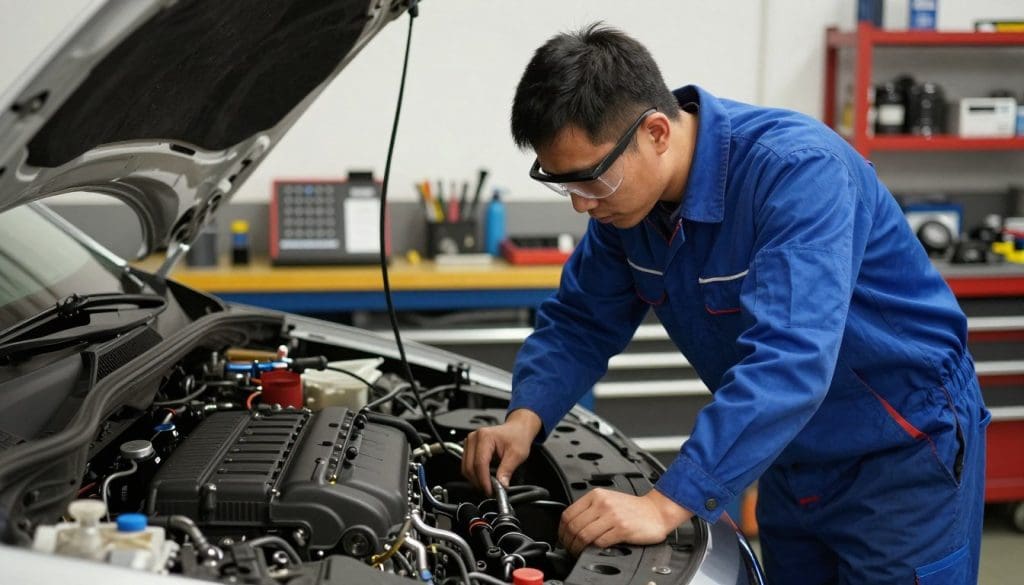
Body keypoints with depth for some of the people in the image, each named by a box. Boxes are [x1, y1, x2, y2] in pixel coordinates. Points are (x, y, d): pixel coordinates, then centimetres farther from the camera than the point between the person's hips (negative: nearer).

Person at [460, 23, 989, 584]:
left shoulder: (797, 170, -31)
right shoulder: (626, 194, -7)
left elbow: (788, 359, -41)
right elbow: (579, 321, 3)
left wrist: (666, 505, -46)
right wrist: (526, 418, -17)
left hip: (904, 449, -7)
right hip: (794, 460, 7)